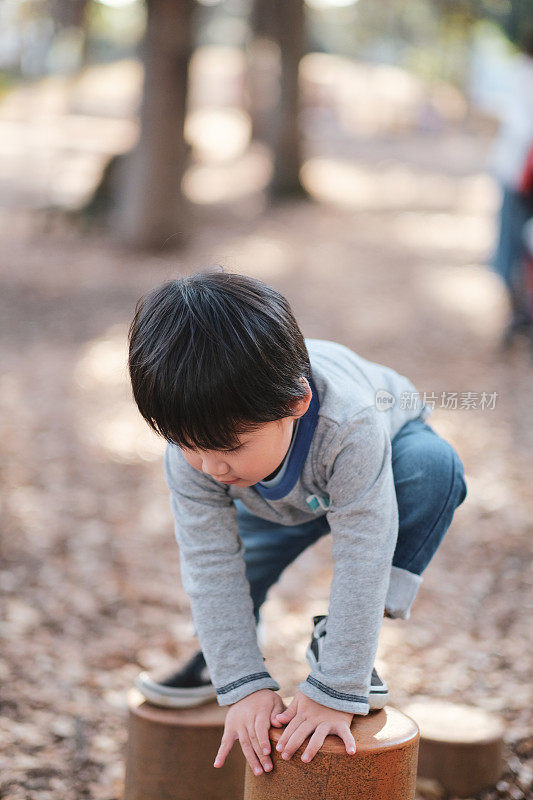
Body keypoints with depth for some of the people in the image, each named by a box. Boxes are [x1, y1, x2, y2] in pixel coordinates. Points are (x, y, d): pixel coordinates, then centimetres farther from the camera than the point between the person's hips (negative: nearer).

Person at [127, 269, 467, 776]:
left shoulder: (350, 427, -49)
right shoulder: (191, 452, -35)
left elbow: (361, 563, -45)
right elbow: (211, 567, -30)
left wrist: (335, 694, -42)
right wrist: (244, 687, -34)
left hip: (394, 441, -4)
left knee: (434, 466, -33)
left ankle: (339, 637, -21)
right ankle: (217, 656, 30)